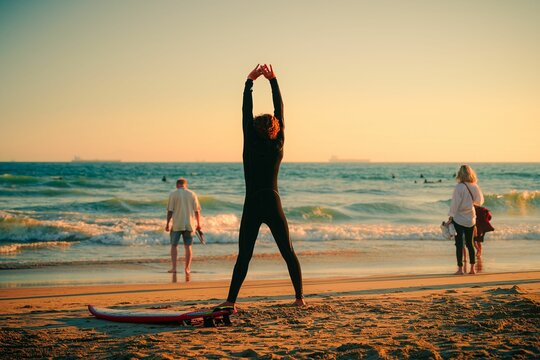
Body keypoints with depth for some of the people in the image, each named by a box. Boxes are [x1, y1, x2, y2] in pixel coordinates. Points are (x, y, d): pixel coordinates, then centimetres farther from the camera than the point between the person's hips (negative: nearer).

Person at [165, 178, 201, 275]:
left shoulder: (173, 194, -1)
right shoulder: (192, 194, 6)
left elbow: (170, 211, -6)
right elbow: (197, 210, 3)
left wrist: (168, 224, -1)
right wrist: (198, 224, 10)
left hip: (177, 224, -2)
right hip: (189, 224, 2)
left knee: (174, 245, 8)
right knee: (188, 247, 8)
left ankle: (174, 267, 0)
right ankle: (187, 268, 7)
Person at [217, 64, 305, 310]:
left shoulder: (251, 147, -5)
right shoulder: (278, 147, 0)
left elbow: (246, 113, -1)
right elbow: (280, 111, 5)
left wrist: (249, 81, 5)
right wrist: (273, 80, 9)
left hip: (252, 206, -1)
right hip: (273, 204, 2)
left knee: (244, 256, -1)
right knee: (288, 252, 8)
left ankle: (231, 300, -8)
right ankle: (299, 297, 7)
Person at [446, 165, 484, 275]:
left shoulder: (459, 187, -15)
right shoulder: (475, 186, 0)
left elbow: (455, 203, -14)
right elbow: (480, 201, 11)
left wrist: (451, 217, -8)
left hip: (459, 219, -5)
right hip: (471, 219, 5)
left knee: (459, 244, 0)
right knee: (470, 243, 13)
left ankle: (460, 268, 0)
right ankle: (472, 268, 14)